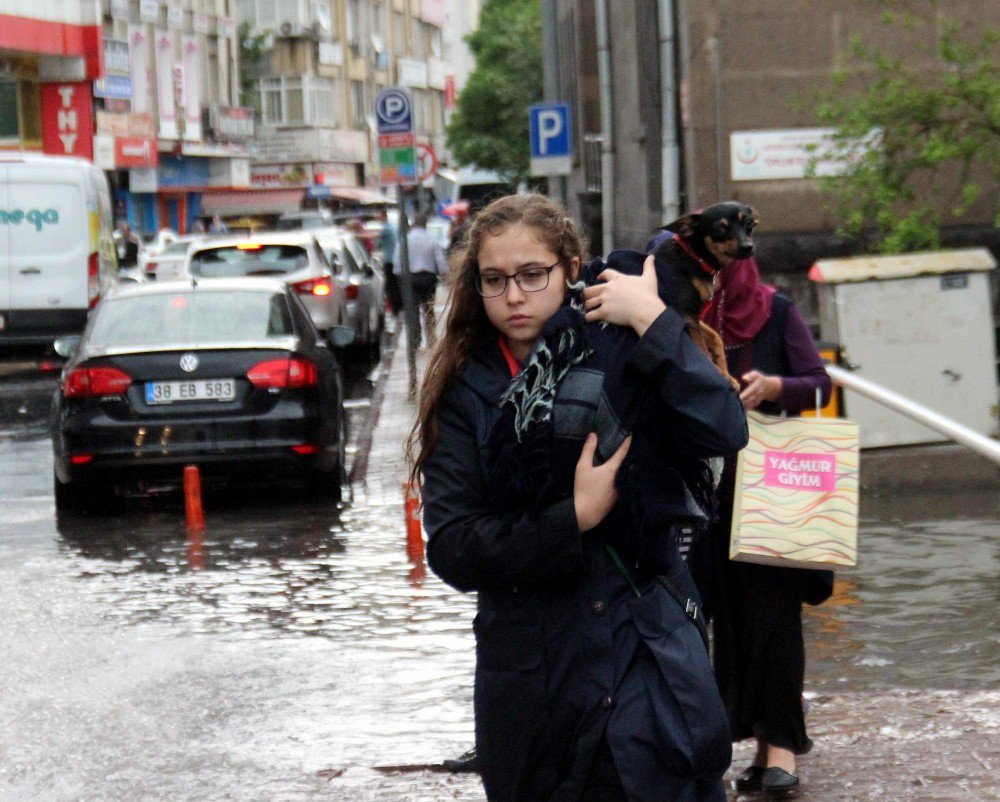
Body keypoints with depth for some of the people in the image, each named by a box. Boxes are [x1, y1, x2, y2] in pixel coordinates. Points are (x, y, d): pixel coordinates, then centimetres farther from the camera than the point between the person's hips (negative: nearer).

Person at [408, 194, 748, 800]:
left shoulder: (620, 355, 0)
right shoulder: (466, 393, 4)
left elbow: (723, 431, -18)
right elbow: (452, 550, -6)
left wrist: (652, 321, -15)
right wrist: (574, 518, -15)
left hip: (649, 657, -2)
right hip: (530, 676, 2)